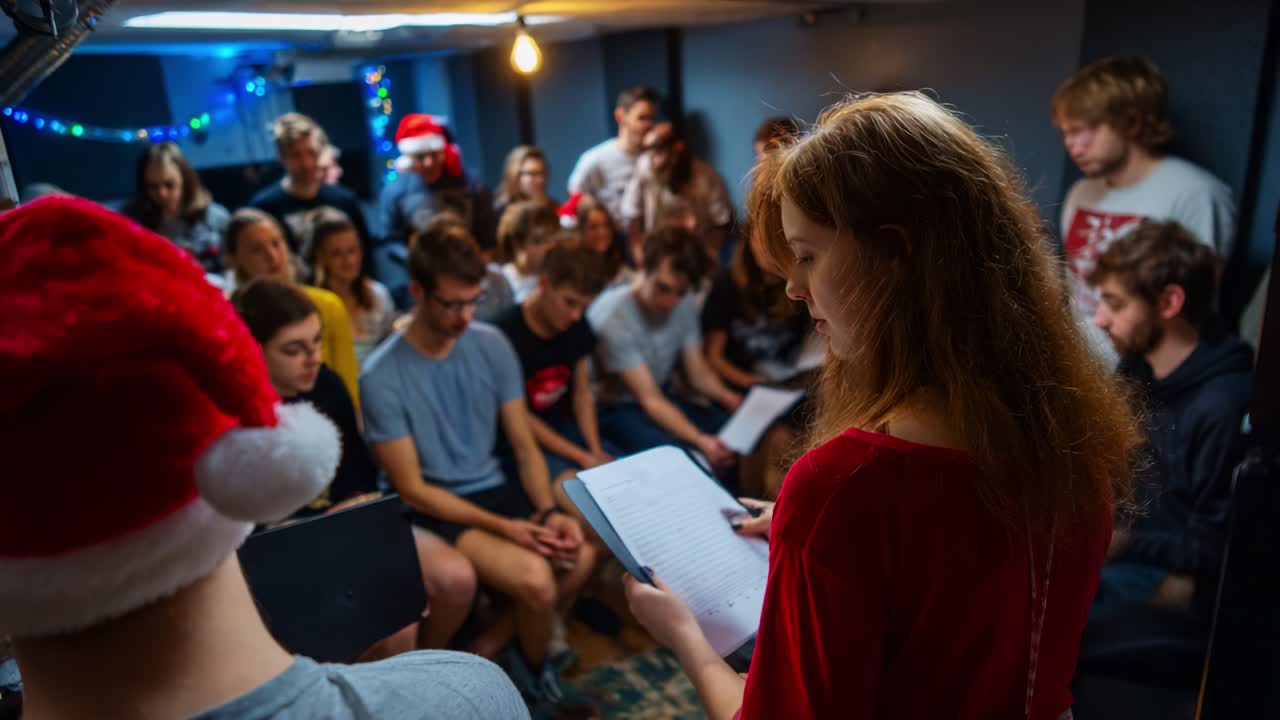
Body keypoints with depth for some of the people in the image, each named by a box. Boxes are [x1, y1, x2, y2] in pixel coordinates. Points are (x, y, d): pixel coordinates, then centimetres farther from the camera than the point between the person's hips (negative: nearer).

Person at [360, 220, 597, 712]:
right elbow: (412, 489, -13)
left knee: (580, 556, -21)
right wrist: (505, 527, -20)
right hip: (435, 507, -4)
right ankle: (533, 668, 9)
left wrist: (550, 512, -17)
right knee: (534, 578, -26)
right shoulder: (382, 377, -17)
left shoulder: (492, 345, -4)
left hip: (498, 485, 5)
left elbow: (524, 446, 1)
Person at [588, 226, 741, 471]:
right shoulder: (613, 315, -26)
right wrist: (699, 440, -41)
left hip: (662, 398, 6)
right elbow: (649, 399, -27)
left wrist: (728, 397, -23)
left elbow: (700, 374, -1)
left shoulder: (684, 304, -7)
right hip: (615, 410, -6)